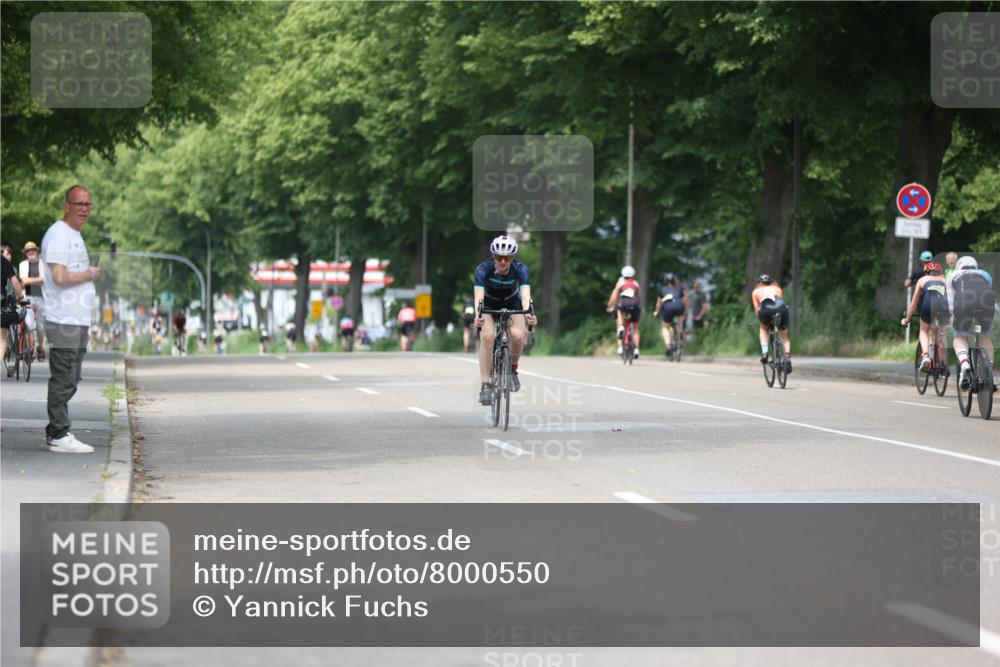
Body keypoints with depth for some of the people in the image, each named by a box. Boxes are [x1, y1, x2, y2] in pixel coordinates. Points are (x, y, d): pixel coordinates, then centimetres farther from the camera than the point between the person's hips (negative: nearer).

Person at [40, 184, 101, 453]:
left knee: (70, 380, 12)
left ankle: (56, 431, 18)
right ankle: (59, 436, -7)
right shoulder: (59, 234, -11)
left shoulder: (76, 235, 20)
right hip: (63, 320, -10)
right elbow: (60, 277, -20)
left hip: (79, 320, 10)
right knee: (63, 380, -8)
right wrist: (91, 274, -9)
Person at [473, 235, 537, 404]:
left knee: (518, 335, -27)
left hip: (512, 305, 1)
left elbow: (526, 294, -40)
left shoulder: (520, 269, -27)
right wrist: (478, 315, -60)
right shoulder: (483, 269, -29)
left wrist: (528, 314, -60)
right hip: (488, 306, -1)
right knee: (487, 336, -28)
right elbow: (479, 295, -41)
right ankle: (485, 386, -24)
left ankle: (513, 368, 2)